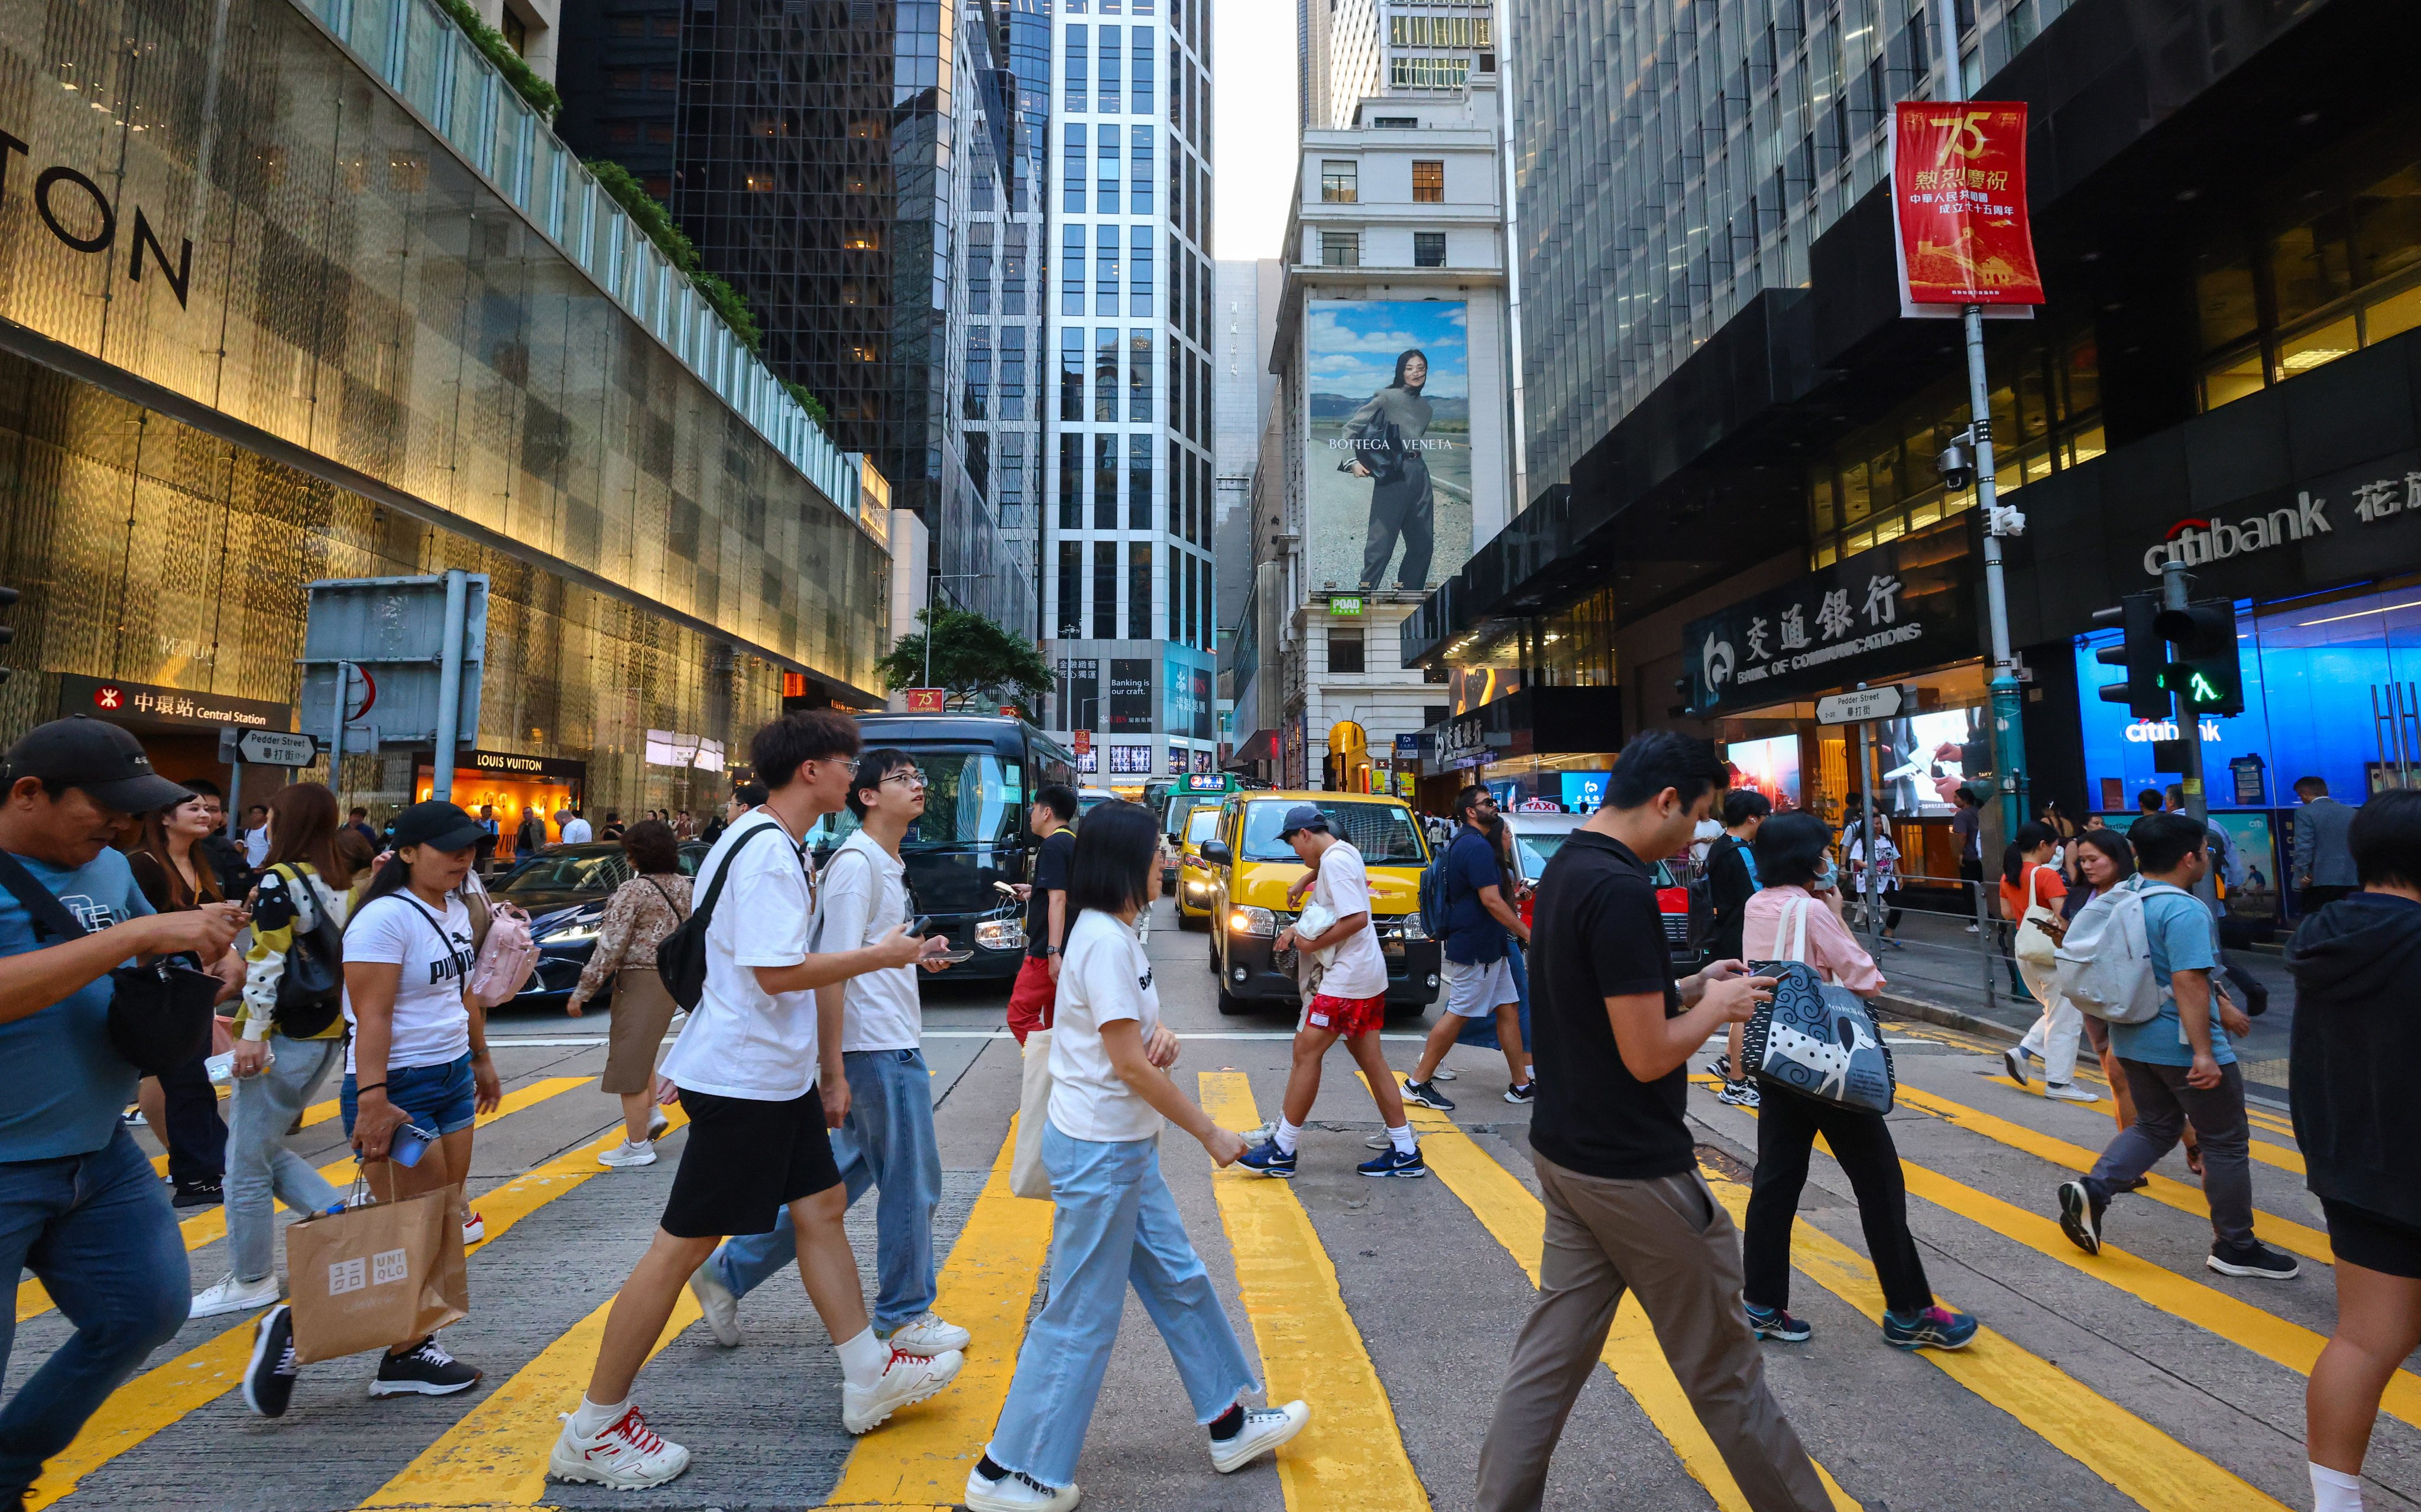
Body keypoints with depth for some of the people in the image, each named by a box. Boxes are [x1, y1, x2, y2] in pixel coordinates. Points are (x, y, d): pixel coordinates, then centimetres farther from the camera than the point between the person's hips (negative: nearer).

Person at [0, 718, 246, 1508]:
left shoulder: (109, 868, 5)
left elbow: (149, 961, 18)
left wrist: (198, 932, -4)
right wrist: (141, 932, -33)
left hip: (101, 1153, 7)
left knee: (148, 1310, 11)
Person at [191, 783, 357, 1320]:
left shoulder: (280, 880, -13)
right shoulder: (346, 882, 9)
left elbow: (268, 965, -18)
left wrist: (251, 1034, -15)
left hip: (286, 1037, -8)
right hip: (331, 1035, 8)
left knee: (247, 1162, 6)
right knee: (266, 1148, 20)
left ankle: (251, 1282, 17)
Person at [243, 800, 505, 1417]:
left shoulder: (456, 910, 10)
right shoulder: (385, 917, -17)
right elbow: (372, 1015, -22)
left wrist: (481, 1059, 24)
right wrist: (372, 1101, -27)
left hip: (451, 1079, 9)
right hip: (400, 1088, -9)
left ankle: (409, 1350, 20)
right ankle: (292, 1324, 13)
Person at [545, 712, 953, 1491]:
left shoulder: (786, 849, 12)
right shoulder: (765, 851, -20)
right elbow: (776, 972, -27)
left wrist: (828, 1069, 20)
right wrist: (880, 954, -16)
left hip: (781, 1075, 10)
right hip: (740, 1078, -10)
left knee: (822, 1206, 14)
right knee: (684, 1243, 1)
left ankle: (869, 1376, 26)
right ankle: (593, 1431, 17)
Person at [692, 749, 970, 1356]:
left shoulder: (890, 865, 15)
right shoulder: (856, 861, -15)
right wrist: (833, 1066, -23)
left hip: (894, 1044, 10)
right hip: (879, 1047, -10)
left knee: (848, 1170, 18)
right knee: (912, 1181, 3)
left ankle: (730, 1271, 28)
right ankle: (904, 1316, 21)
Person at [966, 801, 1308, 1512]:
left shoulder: (1113, 933, 9)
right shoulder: (1106, 940, -21)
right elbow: (1129, 1064, -22)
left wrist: (1161, 1034, -6)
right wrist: (1210, 1133, -14)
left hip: (1125, 1145, 10)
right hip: (1099, 1151, -10)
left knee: (1180, 1281, 18)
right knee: (1082, 1317, 3)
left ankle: (1231, 1424, 33)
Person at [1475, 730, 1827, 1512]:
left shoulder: (1563, 868, 7)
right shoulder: (1622, 891, -24)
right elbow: (1648, 1055, -23)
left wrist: (1691, 988, 10)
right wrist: (1717, 1006, -6)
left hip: (1566, 1153, 9)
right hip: (1634, 1170, -8)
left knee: (1551, 1349, 15)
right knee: (1721, 1369, 12)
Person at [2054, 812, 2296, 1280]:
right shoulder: (2185, 911, -22)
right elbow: (2188, 982, -29)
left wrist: (2220, 1006, 24)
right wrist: (2203, 1052, -28)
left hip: (2134, 1040, 8)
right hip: (2182, 1046, -8)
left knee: (2155, 1127, 20)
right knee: (2226, 1142, 10)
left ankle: (2091, 1190, 1)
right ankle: (2235, 1247, 21)